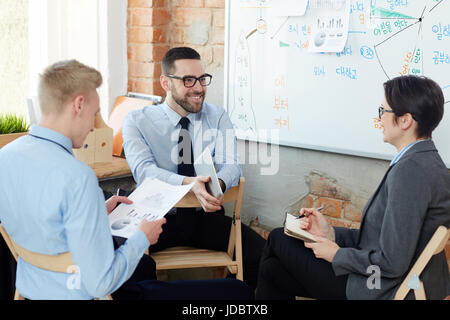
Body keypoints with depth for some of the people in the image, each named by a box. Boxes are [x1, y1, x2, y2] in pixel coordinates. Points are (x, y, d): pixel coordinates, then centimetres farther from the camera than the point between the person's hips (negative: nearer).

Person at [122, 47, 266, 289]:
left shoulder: (217, 117, 10)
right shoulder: (137, 121, 2)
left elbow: (230, 165, -3)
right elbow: (143, 170, -14)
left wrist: (218, 184, -29)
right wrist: (188, 183, -33)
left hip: (206, 216, 2)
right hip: (159, 217, -2)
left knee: (260, 252, -23)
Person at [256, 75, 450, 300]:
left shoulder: (409, 170, -25)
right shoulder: (426, 161, 7)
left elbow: (392, 262, -26)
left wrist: (337, 254, -10)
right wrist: (331, 233, 6)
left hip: (383, 292, -9)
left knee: (278, 238, 8)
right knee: (272, 268, 13)